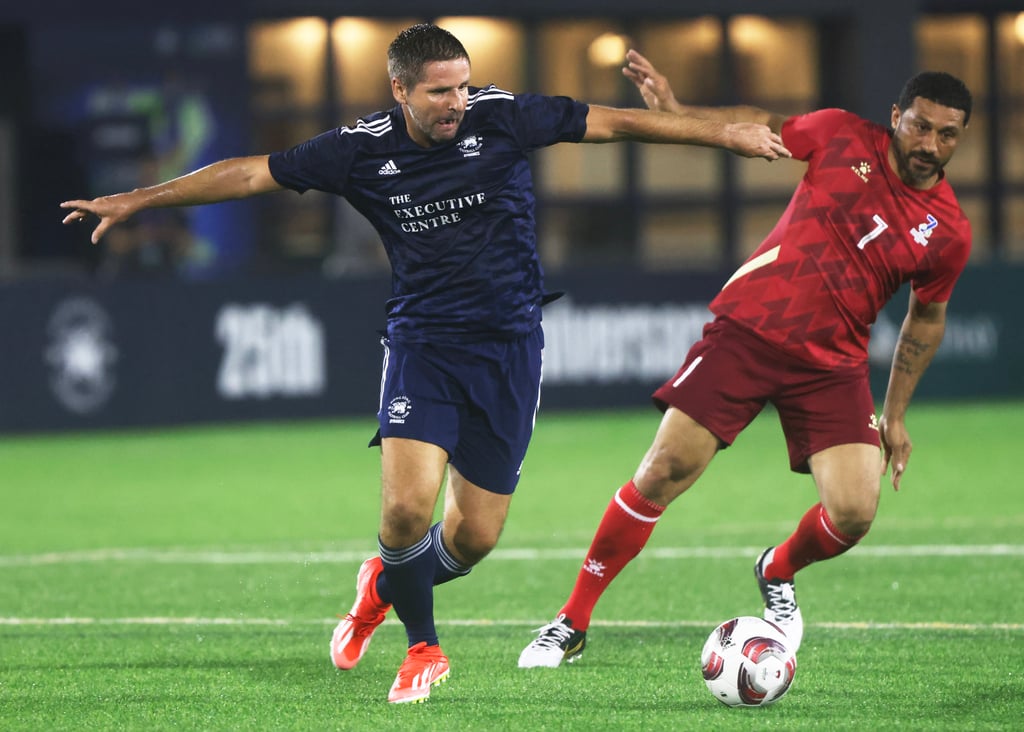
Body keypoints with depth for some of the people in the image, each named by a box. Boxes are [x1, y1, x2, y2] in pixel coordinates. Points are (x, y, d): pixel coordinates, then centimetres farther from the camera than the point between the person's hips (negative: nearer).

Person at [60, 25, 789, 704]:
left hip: (508, 344, 0)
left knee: (475, 536, 1)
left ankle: (385, 586, 35)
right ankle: (423, 649, 9)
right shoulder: (364, 150, -8)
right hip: (423, 341, 0)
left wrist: (725, 133, -8)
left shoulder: (502, 118, -10)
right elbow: (251, 172, -2)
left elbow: (618, 122, -6)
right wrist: (137, 200, -2)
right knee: (408, 506, -18)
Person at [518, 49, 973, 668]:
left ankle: (778, 573, 23)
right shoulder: (844, 136, -3)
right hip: (746, 330, -1)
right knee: (663, 473, -8)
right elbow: (764, 126, 13)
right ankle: (573, 623, 5)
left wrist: (895, 416, 15)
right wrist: (675, 111, 3)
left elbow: (926, 319, 13)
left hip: (831, 363, 1)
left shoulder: (949, 232, -1)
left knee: (854, 513, -14)